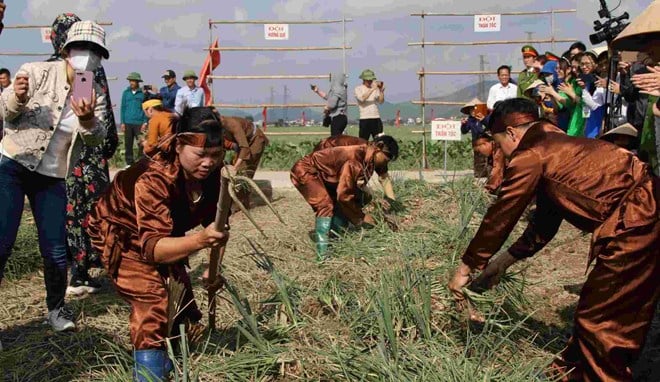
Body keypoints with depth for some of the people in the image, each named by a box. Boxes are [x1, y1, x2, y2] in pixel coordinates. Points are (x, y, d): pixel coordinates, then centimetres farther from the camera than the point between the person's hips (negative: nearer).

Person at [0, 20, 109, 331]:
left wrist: (87, 119, -33)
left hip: (52, 178, 3)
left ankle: (56, 308, 23)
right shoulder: (37, 72, -9)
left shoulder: (95, 94, 0)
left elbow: (96, 139, -10)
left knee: (55, 249, 1)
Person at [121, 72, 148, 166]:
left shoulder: (143, 93, 1)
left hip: (139, 122, -3)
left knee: (141, 144, -5)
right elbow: (123, 107, 11)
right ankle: (129, 163, 13)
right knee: (128, 144, 5)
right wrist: (122, 122, 5)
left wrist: (145, 122, -5)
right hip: (128, 122, 3)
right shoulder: (126, 92, 9)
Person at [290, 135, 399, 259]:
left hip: (321, 175, 10)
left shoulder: (367, 160, -2)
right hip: (305, 170, -10)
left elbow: (354, 190, 5)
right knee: (326, 205, -20)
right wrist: (361, 217, -16)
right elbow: (343, 195, -27)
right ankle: (322, 253, -21)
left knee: (341, 207, 5)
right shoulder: (356, 157, -31)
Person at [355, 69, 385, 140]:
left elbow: (381, 101, 1)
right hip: (364, 119, -4)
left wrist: (381, 91, -15)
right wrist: (372, 89, -23)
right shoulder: (358, 89, 2)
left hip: (376, 118, 4)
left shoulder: (376, 89, 12)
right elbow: (362, 98, -18)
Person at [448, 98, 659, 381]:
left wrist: (466, 268, 5)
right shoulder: (556, 147, 20)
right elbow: (546, 220, 25)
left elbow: (499, 217, -5)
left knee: (600, 318, 2)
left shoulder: (530, 156, -9)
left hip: (635, 224, -10)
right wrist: (504, 261, 28)